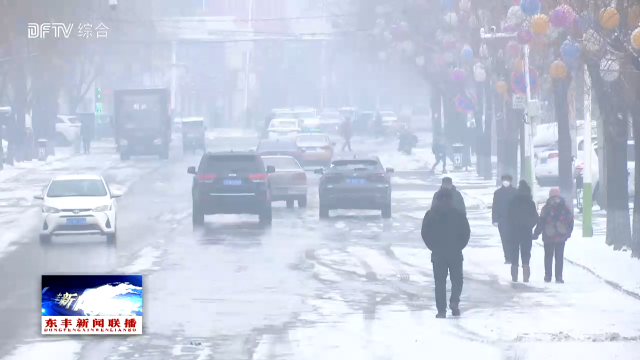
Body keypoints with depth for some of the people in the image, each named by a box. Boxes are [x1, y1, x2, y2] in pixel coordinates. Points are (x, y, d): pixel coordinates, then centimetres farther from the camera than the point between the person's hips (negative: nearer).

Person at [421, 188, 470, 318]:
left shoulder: (431, 215, -1)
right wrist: (459, 246, 9)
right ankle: (454, 302, -9)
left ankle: (441, 310, -1)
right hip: (455, 254, 0)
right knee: (457, 279, 13)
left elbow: (425, 234, -1)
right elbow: (466, 232, -3)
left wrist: (433, 247, 9)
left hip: (438, 254, 0)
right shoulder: (458, 214, -2)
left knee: (440, 282, 5)